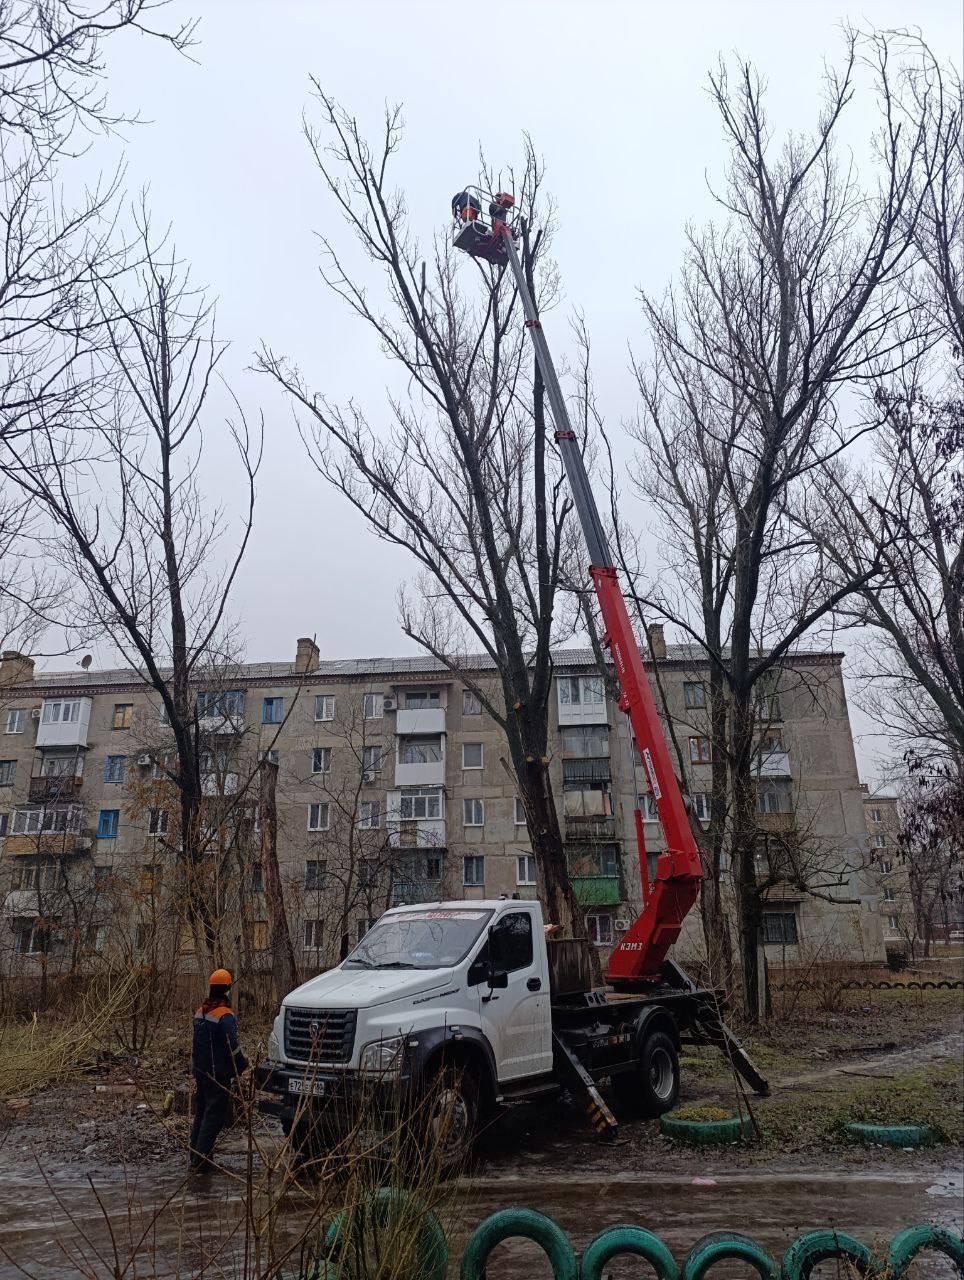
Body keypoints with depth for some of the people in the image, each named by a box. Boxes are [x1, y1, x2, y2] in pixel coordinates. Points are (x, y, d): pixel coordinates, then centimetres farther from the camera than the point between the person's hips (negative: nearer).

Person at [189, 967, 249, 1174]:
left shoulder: (199, 1013, 7)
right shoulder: (225, 1017, -20)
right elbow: (233, 1048, -19)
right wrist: (242, 1065, -3)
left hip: (200, 1071, 9)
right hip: (218, 1075, -8)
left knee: (200, 1114, 18)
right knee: (214, 1116, -1)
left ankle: (195, 1156, 25)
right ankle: (202, 1160, -1)